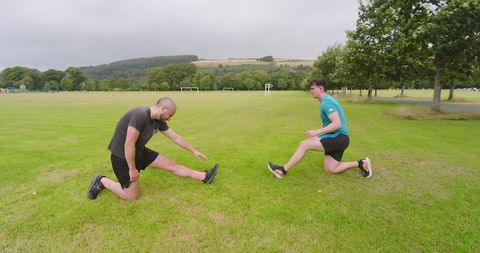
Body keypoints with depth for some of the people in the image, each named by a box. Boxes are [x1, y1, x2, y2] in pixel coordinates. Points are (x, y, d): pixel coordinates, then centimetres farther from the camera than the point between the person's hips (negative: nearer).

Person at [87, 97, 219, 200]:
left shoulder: (159, 121, -4)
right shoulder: (140, 116, -31)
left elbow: (175, 137, 6)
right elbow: (129, 145, -28)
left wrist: (194, 151, 13)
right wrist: (132, 169, -18)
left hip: (140, 152, 8)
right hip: (122, 156, -7)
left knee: (171, 165, 5)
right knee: (133, 195, 1)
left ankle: (204, 177, 12)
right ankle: (102, 181, 19)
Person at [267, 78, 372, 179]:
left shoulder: (326, 102, -16)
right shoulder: (327, 101, 16)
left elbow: (337, 124, -27)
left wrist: (317, 132, -27)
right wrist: (319, 134, 19)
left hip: (338, 138, -10)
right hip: (337, 138, 10)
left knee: (304, 144, -18)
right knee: (329, 169, 13)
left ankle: (283, 170, -10)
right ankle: (360, 163, 17)